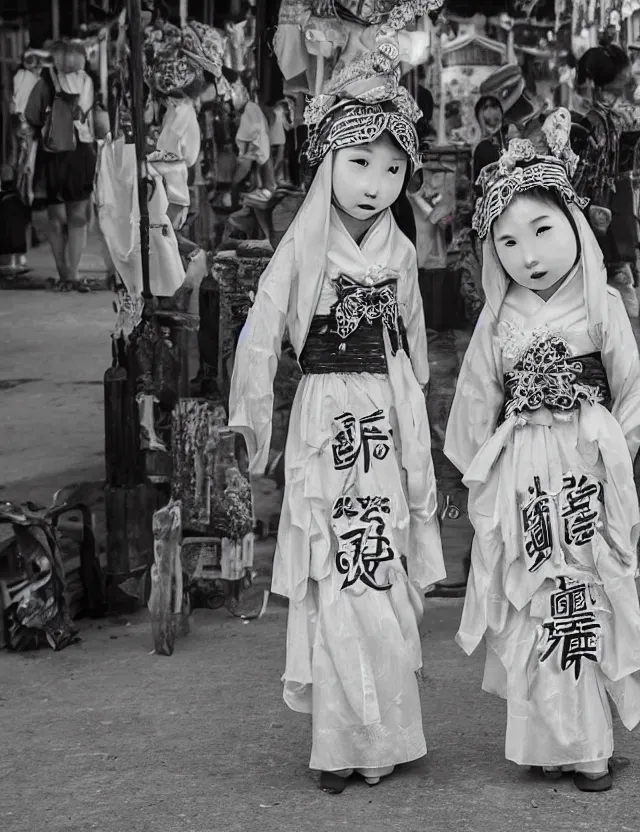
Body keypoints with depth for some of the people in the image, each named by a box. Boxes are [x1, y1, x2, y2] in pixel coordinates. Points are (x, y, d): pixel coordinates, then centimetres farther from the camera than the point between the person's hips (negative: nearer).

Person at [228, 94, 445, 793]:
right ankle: (342, 743, 4)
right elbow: (259, 335, -8)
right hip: (326, 415, -4)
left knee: (386, 576, 5)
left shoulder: (398, 251, 8)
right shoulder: (304, 247, -6)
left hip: (390, 417, 4)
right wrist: (254, 420, -8)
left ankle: (383, 733, 16)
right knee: (337, 585, -5)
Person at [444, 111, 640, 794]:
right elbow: (478, 400, 13)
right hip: (521, 477, 2)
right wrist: (481, 469, 12)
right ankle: (554, 741, 12)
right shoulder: (496, 320, 5)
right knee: (530, 605, 2)